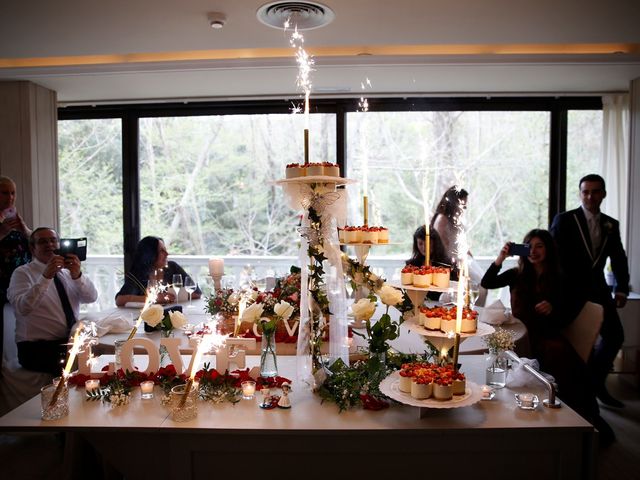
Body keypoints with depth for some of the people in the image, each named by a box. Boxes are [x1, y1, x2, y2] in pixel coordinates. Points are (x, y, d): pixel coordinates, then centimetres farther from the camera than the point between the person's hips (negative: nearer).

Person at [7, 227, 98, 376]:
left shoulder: (67, 271, 11)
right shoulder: (22, 273, -1)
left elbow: (91, 297, -3)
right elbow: (23, 308, -20)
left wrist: (77, 275, -21)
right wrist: (46, 277, -31)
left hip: (71, 342, 5)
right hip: (37, 348, -5)